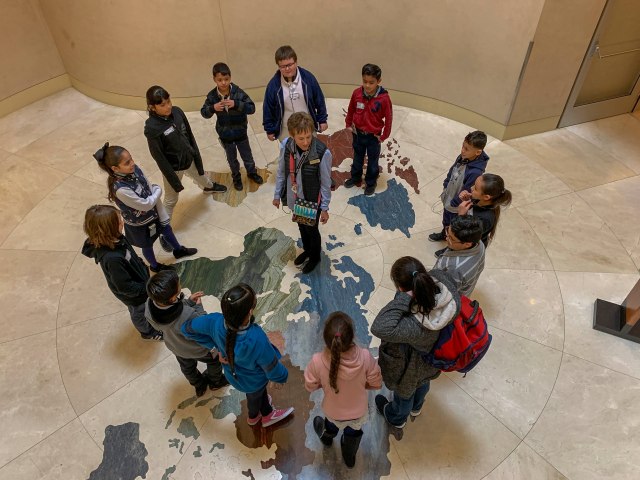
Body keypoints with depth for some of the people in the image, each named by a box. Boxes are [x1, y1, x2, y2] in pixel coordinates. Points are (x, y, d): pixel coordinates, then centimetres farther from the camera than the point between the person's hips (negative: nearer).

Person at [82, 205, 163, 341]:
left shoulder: (115, 239, -20)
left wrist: (144, 269, 9)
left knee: (148, 305, 33)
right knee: (140, 312, 25)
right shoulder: (112, 258, -44)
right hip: (134, 295, -6)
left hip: (139, 280, 6)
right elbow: (125, 286, -32)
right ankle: (148, 332, 53)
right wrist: (146, 289, -21)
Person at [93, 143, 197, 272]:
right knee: (147, 245, 23)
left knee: (167, 229, 28)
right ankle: (154, 266, 54)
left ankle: (178, 250, 58)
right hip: (140, 224, -6)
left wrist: (164, 216, -7)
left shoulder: (134, 169, -19)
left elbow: (152, 190, -10)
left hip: (153, 212, 6)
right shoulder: (120, 189, -39)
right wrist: (158, 190, -14)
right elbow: (146, 204, -31)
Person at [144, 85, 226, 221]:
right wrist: (175, 181, -19)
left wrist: (197, 158, 2)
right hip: (173, 167, -6)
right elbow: (159, 158, -23)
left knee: (201, 176, 36)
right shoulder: (151, 128, -29)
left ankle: (209, 187, 71)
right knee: (171, 200, 9)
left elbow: (190, 136, -1)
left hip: (189, 159, 7)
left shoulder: (177, 112, -14)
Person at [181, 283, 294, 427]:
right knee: (255, 395, 33)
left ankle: (267, 413, 67)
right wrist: (279, 377, -3)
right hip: (253, 380, -4)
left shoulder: (216, 321, -36)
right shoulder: (257, 339, -48)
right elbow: (270, 365, -27)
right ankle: (254, 416, 68)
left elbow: (187, 328, -16)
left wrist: (215, 345, -9)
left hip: (232, 374, 4)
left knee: (260, 390, 36)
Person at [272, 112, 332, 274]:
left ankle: (315, 257, 48)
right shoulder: (285, 146, -18)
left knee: (312, 230, 20)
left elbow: (326, 183, -17)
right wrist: (277, 194, 8)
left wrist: (325, 208, -10)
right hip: (294, 199, 4)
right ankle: (307, 250, 57)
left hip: (312, 201, -4)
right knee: (301, 226, 28)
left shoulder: (322, 152, -29)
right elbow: (281, 172, -1)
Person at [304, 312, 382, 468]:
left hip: (334, 412, 0)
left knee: (332, 425, 38)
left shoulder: (318, 361, -39)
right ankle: (349, 457, 66)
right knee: (354, 432, 36)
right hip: (359, 412, 0)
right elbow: (376, 384, -17)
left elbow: (310, 386, -17)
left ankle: (326, 436, 72)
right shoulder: (365, 357, -37)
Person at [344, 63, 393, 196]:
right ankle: (355, 178, 45)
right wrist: (349, 124, 9)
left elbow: (388, 118, -14)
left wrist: (383, 136, -8)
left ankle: (371, 183, 36)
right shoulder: (357, 93, -14)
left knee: (372, 161, 16)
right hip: (358, 133, 3)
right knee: (357, 158, 24)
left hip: (373, 136, -3)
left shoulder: (384, 98, -24)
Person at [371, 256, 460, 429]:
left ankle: (397, 418, 66)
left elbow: (380, 328, -59)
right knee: (423, 383, 39)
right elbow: (436, 273, -11)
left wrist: (403, 298, -55)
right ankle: (416, 407, 74)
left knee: (404, 392, 31)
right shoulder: (438, 279, -34)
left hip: (410, 370, -6)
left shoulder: (416, 326, -51)